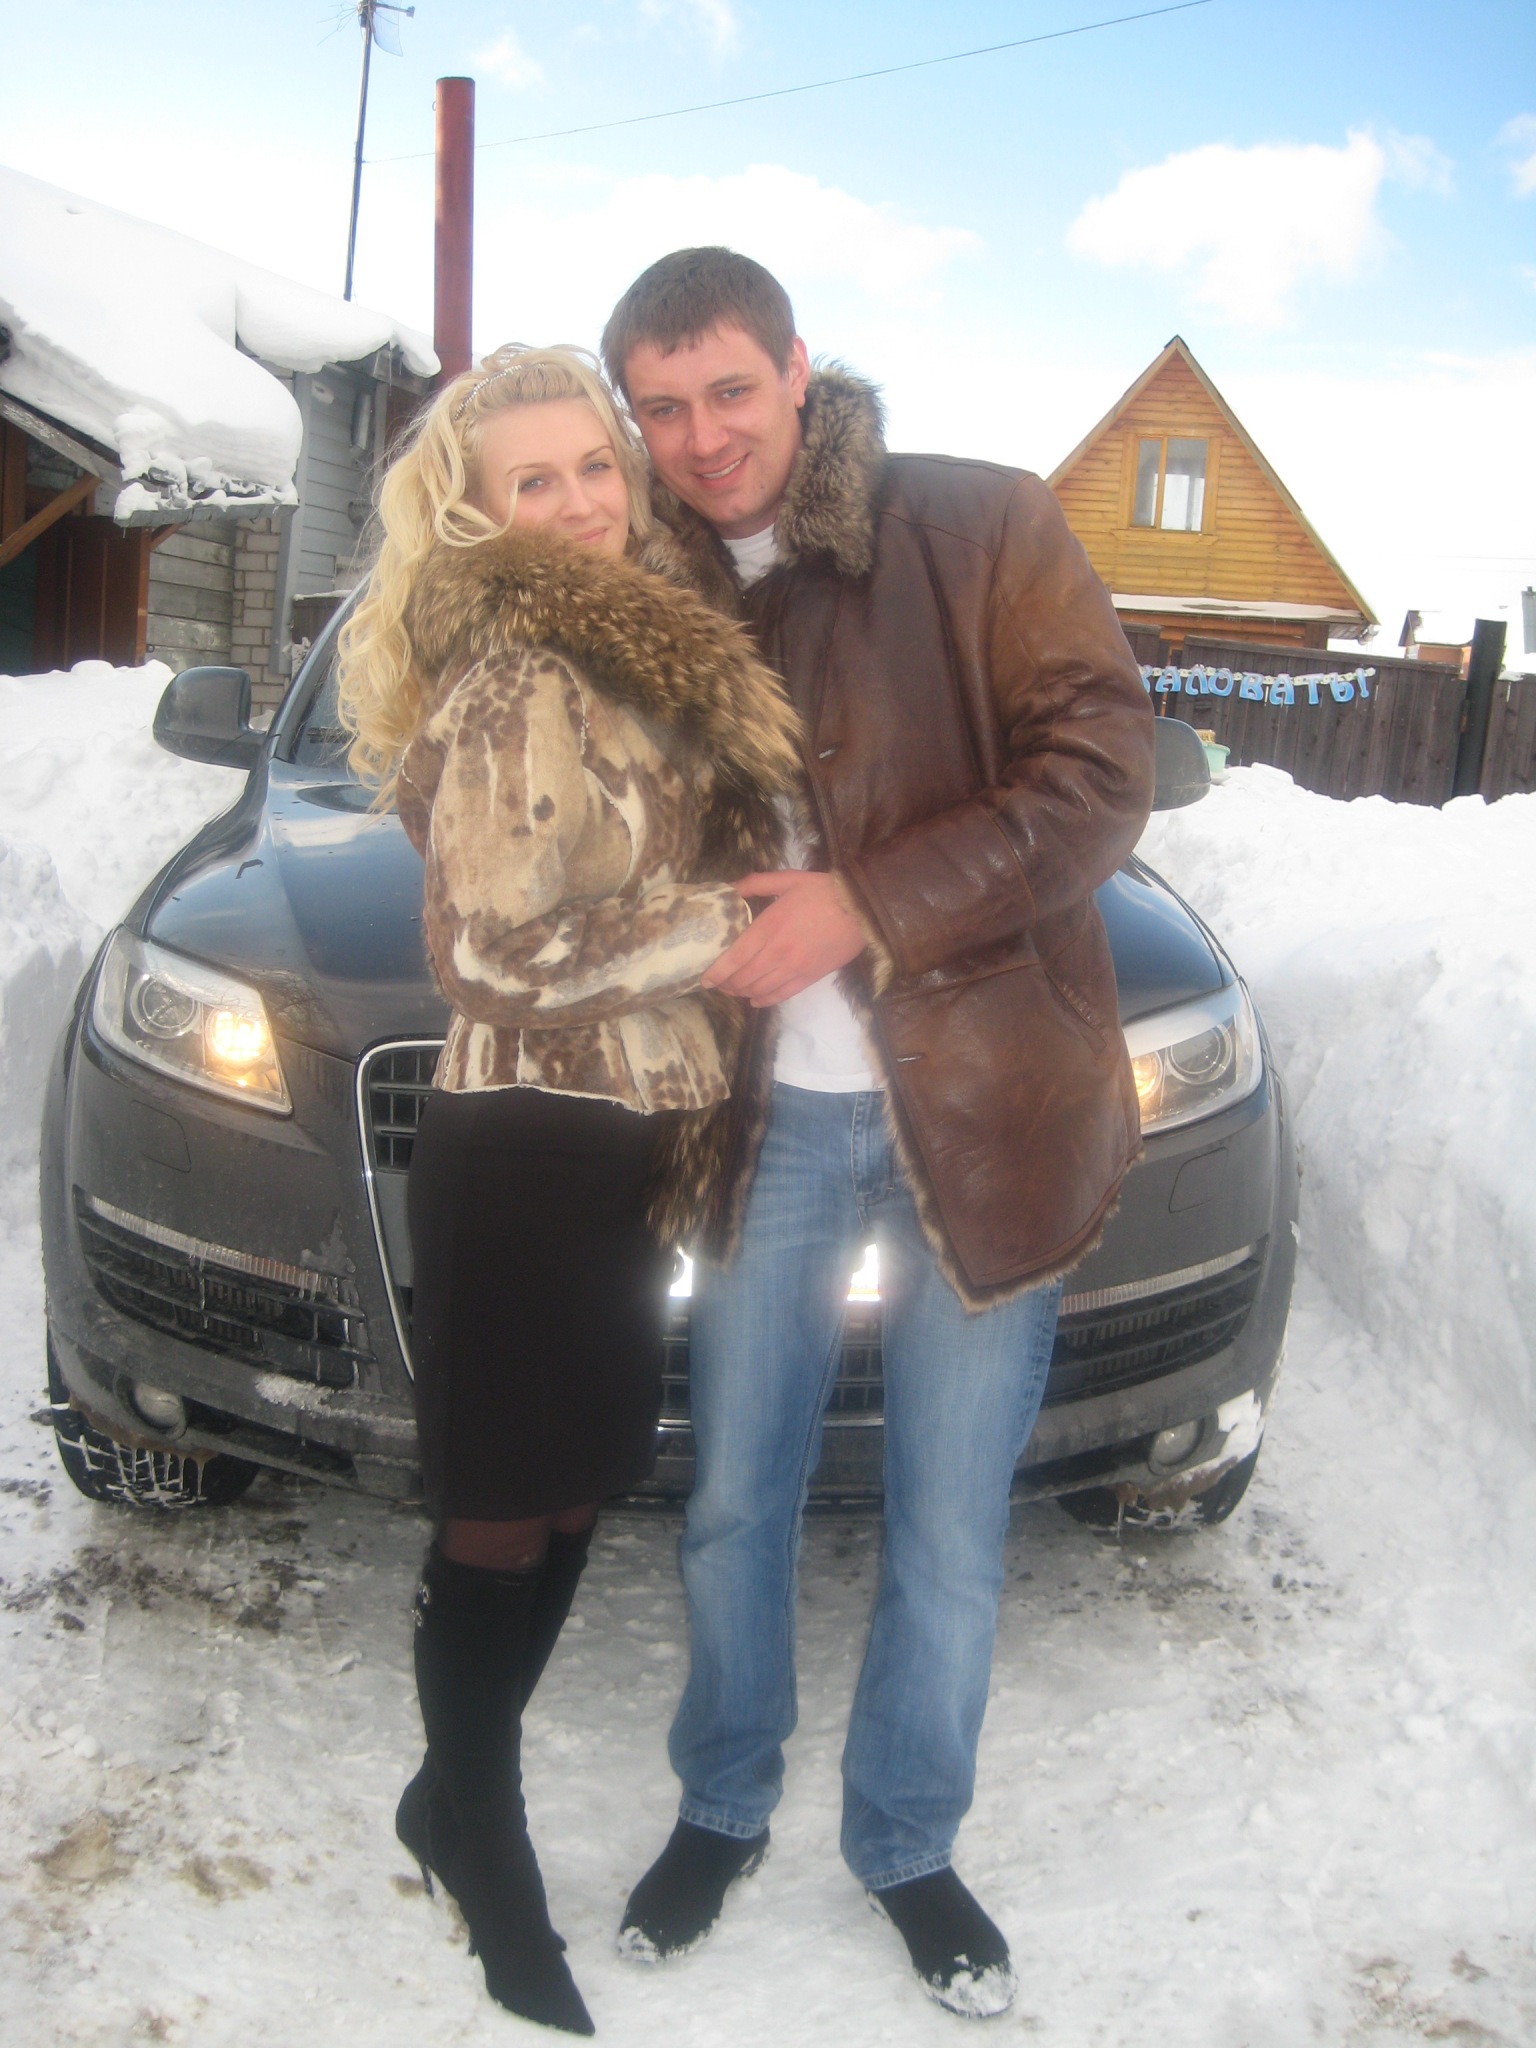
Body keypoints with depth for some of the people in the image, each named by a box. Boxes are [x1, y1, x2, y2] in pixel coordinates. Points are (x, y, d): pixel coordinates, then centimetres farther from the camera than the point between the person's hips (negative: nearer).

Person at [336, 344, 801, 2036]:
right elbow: (518, 936, -19)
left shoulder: (640, 645, 15)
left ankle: (461, 1795, 38)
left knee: (569, 1497, 18)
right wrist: (748, 924, -12)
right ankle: (497, 1897, 24)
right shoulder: (517, 676, -14)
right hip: (526, 1143, -9)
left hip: (619, 1137, 9)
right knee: (503, 1522, 5)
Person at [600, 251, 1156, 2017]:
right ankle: (723, 1806, 41)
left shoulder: (981, 530, -6)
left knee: (950, 1535, 11)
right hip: (770, 1121, 3)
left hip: (979, 1112, -2)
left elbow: (1101, 774, -12)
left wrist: (868, 908, -20)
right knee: (735, 1502, 15)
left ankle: (906, 1842, 36)